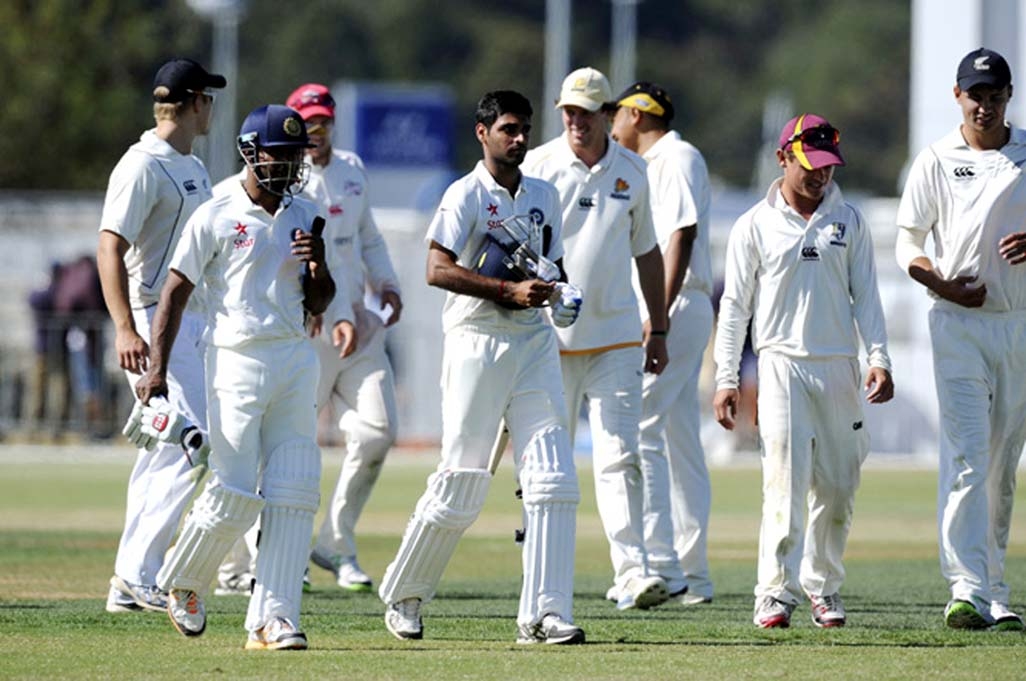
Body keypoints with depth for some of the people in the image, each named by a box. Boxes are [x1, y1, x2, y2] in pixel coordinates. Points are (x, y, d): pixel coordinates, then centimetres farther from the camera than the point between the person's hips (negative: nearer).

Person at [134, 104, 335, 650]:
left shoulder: (304, 217, 13)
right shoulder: (215, 217, -3)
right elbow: (175, 292, -3)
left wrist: (318, 265, -4)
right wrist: (156, 369, -11)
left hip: (295, 360, 5)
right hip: (237, 362, -5)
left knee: (293, 493, -4)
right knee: (233, 495, -9)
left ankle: (270, 619, -4)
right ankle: (184, 581, 20)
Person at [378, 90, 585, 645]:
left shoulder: (544, 197, 14)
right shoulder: (466, 196, -5)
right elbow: (438, 270, -17)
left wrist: (561, 293, 2)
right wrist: (510, 290, -24)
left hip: (535, 341, 5)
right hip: (477, 344, -5)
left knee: (553, 479, -6)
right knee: (460, 484, -3)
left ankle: (543, 614, -7)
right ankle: (402, 595, 16)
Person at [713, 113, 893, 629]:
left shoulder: (848, 222, 10)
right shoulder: (754, 226, 4)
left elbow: (865, 293, 10)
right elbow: (735, 305, 4)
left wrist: (879, 358, -2)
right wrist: (726, 378, -1)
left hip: (839, 368, 3)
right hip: (782, 366, -3)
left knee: (837, 485, 4)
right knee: (786, 481, -13)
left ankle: (824, 587, 16)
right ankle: (777, 593, -16)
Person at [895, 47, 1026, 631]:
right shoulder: (936, 161, 1)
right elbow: (908, 247, 1)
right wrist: (943, 284, -17)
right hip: (959, 325, -3)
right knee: (967, 456, -15)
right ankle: (967, 590, -23)